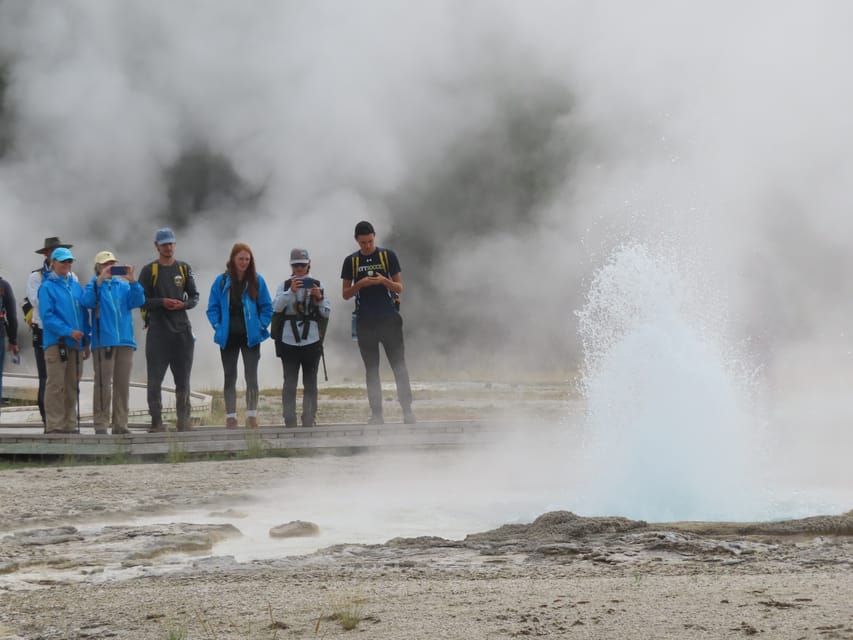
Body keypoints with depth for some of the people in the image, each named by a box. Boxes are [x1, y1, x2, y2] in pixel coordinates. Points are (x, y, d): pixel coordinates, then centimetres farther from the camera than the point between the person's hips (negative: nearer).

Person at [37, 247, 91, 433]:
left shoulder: (76, 286, 15)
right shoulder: (47, 287, -3)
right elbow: (47, 316, -11)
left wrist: (86, 341, 12)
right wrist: (68, 331, -19)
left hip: (76, 343, 6)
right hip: (56, 343, -6)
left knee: (72, 386, 9)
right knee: (56, 385, -7)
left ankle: (70, 424, 14)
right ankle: (54, 425, -5)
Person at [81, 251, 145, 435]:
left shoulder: (123, 285, 14)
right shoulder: (95, 284, 4)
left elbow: (137, 301, -1)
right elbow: (87, 301, -15)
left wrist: (132, 280, -13)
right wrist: (100, 279, -20)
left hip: (124, 340, 4)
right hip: (103, 341, -4)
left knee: (122, 384, 6)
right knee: (103, 384, -6)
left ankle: (120, 423, 12)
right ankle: (101, 424, -3)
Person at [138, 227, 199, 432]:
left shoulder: (184, 269, 11)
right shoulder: (149, 270, 2)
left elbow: (194, 296, 14)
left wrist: (184, 304, -7)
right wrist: (162, 302, -15)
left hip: (182, 330, 3)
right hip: (158, 331, -3)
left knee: (183, 379, 6)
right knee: (155, 379, -5)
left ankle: (184, 419, 12)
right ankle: (156, 421, -1)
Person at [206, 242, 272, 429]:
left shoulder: (257, 281, 0)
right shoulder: (221, 281, 0)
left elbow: (267, 307, 5)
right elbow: (212, 307, 3)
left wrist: (261, 326, -4)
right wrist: (218, 326, -7)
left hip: (250, 336, -1)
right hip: (228, 337, 1)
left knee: (251, 376, -2)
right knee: (229, 377, 5)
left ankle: (251, 415, 2)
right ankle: (230, 416, 8)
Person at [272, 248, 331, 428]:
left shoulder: (316, 285, 9)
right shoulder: (285, 286, 6)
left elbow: (327, 313, 6)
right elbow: (276, 307, -9)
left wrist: (319, 298, -12)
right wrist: (291, 291, -21)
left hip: (311, 340, 1)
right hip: (289, 340, -1)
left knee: (310, 382, 5)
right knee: (290, 382, -1)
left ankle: (309, 418, 9)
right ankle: (289, 418, 1)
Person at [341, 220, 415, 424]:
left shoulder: (387, 256, 4)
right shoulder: (351, 261, 7)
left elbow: (399, 288, 3)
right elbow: (346, 294, 7)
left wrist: (384, 281, -17)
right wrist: (360, 284, -12)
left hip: (389, 320, -2)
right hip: (365, 322, 2)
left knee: (399, 366, -5)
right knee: (371, 370, 4)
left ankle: (407, 411, -5)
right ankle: (376, 414, 6)